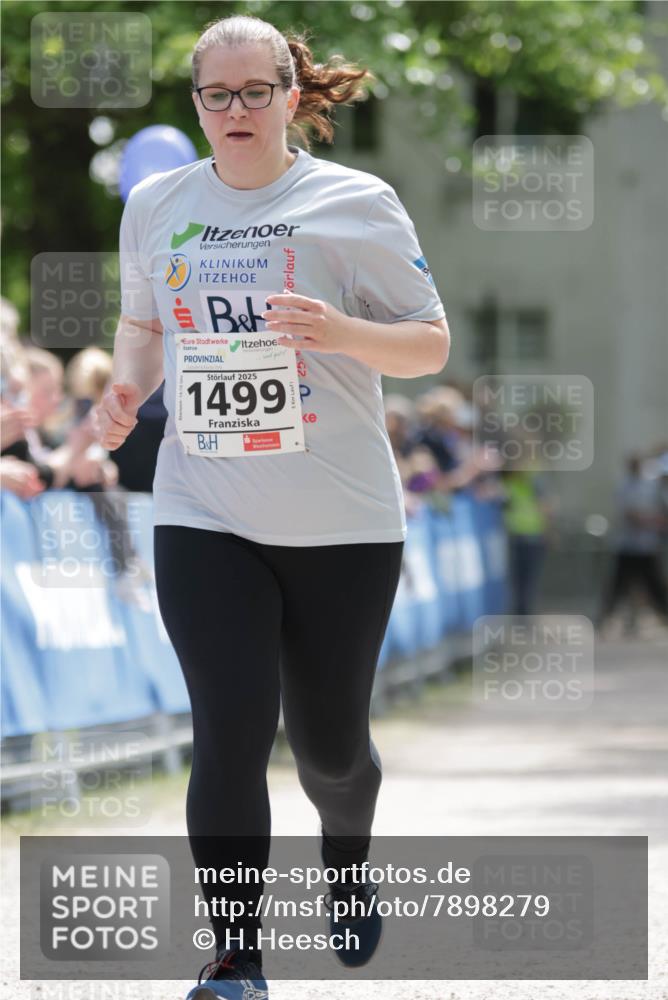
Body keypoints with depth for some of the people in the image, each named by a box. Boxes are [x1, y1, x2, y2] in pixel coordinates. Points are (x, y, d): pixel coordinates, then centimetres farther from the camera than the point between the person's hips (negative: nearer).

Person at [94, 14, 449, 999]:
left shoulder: (358, 204, -5)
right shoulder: (156, 205, 5)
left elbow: (431, 344, -2)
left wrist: (341, 332, -22)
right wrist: (128, 385, -1)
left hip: (342, 522, -1)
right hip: (203, 519, 1)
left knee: (330, 742, 11)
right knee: (230, 737, -10)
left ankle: (347, 857, 45)